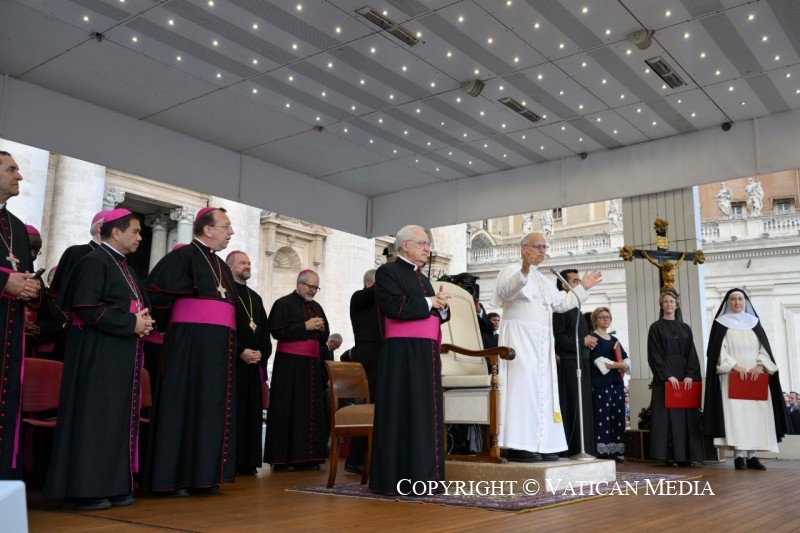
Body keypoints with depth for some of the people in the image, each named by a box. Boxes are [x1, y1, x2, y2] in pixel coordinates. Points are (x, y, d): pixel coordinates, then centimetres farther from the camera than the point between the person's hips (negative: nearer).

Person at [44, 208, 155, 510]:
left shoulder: (124, 268, 19)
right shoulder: (95, 261, -9)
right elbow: (87, 308, -20)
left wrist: (143, 322, -2)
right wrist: (131, 324, -17)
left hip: (122, 353, 9)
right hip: (98, 352, -9)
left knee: (119, 418, 9)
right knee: (94, 417, -6)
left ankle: (112, 485, 14)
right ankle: (84, 489, 1)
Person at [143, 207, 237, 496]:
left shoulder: (221, 265, 19)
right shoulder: (183, 255, -6)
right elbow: (154, 289, -13)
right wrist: (170, 321, -2)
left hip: (218, 345, 8)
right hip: (190, 341, -8)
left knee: (211, 407, 7)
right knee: (183, 405, -5)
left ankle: (204, 474, 13)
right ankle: (173, 477, 1)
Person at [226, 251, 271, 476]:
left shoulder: (255, 297, 20)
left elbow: (264, 330, 15)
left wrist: (261, 353, -2)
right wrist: (241, 351, -17)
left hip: (254, 363, 7)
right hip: (231, 361, -6)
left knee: (250, 412, 6)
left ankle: (247, 461, 10)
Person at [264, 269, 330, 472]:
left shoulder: (317, 307, 19)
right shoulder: (283, 303, -1)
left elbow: (325, 338, 21)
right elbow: (277, 331, -13)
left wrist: (322, 329, -2)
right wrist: (305, 326, -15)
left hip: (312, 364, 7)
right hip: (290, 364, -7)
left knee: (311, 410, 3)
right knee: (288, 410, -7)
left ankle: (306, 457, 7)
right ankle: (281, 458, -3)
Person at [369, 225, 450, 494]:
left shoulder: (423, 278, 21)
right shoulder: (388, 271, -3)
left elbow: (438, 316, 20)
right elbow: (393, 306, -20)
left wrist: (442, 305, -2)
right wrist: (429, 302, -10)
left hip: (427, 354, 8)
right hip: (402, 354, -8)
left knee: (426, 413, 7)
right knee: (403, 413, -7)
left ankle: (422, 475, 13)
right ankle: (398, 478, -2)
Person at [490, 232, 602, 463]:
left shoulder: (544, 280, 24)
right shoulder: (512, 270, -3)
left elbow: (561, 303, 30)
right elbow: (504, 291, -24)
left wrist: (583, 288, 26)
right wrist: (524, 271, -41)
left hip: (542, 340, 9)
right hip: (520, 337, -9)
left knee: (543, 390, 5)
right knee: (523, 387, -15)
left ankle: (541, 445, 8)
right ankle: (517, 446, -15)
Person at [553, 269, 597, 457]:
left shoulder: (576, 308, 21)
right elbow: (557, 338, -18)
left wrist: (588, 342, 6)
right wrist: (582, 341, -14)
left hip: (581, 364, 10)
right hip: (567, 365, -10)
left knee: (583, 410, 9)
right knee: (570, 409, -8)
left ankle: (583, 451, 13)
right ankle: (570, 451, -4)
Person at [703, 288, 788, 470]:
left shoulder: (754, 322, 14)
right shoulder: (721, 323, 4)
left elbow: (765, 347, 8)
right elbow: (718, 350, -4)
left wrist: (760, 365, -9)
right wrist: (735, 366, -16)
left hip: (756, 376, 4)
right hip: (732, 376, -4)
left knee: (756, 414, -2)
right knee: (735, 414, -11)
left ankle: (752, 455, 1)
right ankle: (738, 456, -11)